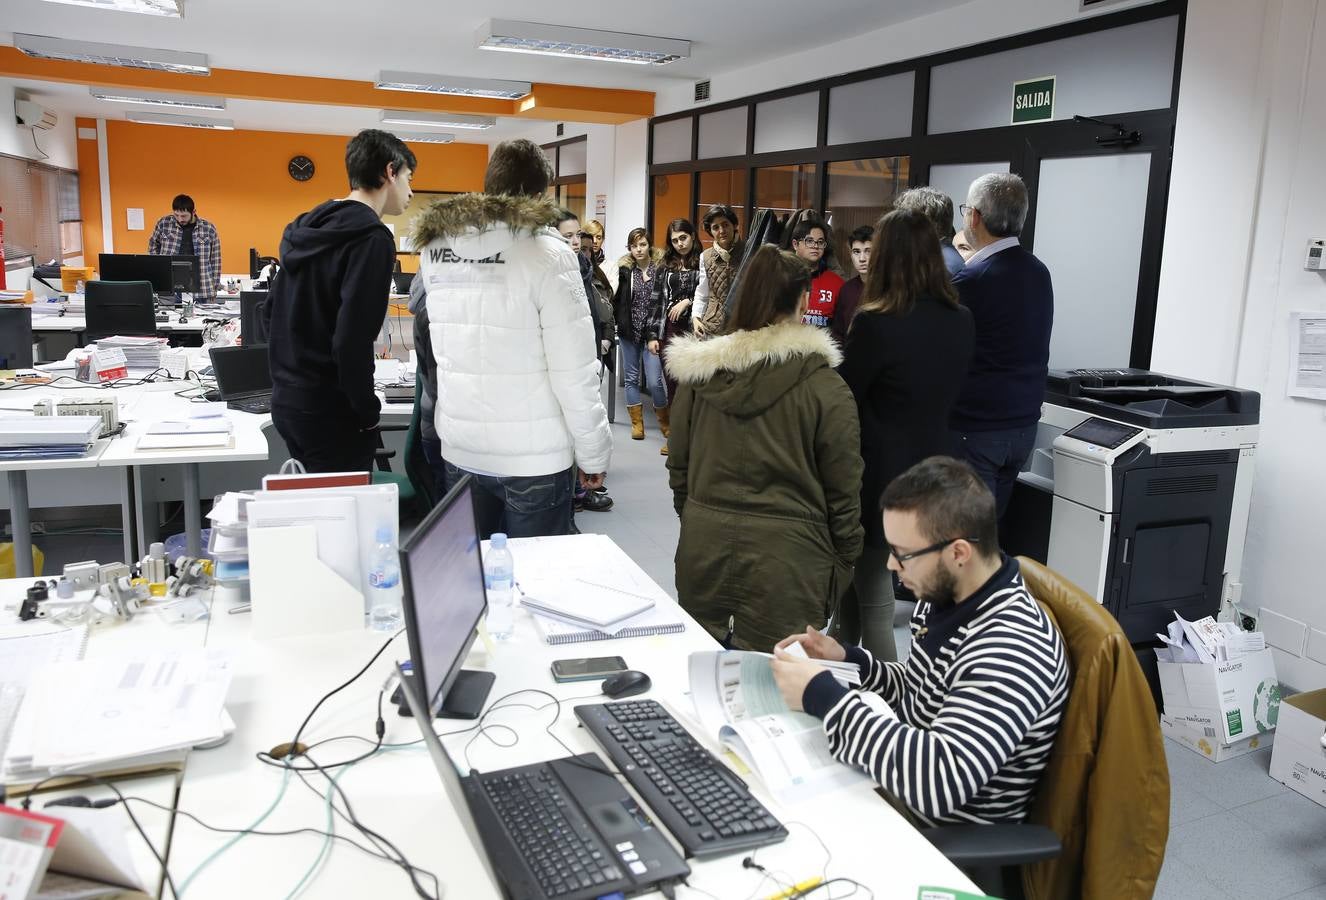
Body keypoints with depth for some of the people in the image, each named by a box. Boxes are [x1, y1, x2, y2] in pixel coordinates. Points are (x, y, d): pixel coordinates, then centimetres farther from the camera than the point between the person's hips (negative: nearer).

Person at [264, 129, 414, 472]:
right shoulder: (372, 238, -15)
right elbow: (352, 339, -23)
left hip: (286, 401, 9)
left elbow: (271, 312, 16)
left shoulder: (306, 228, 11)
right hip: (331, 412, -8)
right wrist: (368, 412, -13)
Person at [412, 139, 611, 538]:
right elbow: (574, 372, -14)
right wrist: (592, 454, -5)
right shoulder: (546, 251, -13)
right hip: (533, 457, -5)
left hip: (460, 451, 5)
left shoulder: (436, 246, 4)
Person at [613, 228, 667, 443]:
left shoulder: (661, 268, -7)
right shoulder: (624, 269, 1)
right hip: (629, 331, 3)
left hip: (653, 331, -3)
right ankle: (637, 422, 23)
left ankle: (665, 421, 14)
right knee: (631, 377, 11)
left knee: (654, 380, -7)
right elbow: (617, 300, 2)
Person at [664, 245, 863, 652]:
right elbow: (843, 490, -4)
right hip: (786, 566, -3)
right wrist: (843, 562, 9)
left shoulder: (697, 374, -1)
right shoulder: (826, 388, -10)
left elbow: (678, 469, 9)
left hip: (703, 554, 4)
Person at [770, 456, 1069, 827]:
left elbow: (943, 781, -38)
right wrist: (848, 661, -4)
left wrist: (821, 696, -32)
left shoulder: (1013, 649, -30)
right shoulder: (946, 594, -2)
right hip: (903, 795, 8)